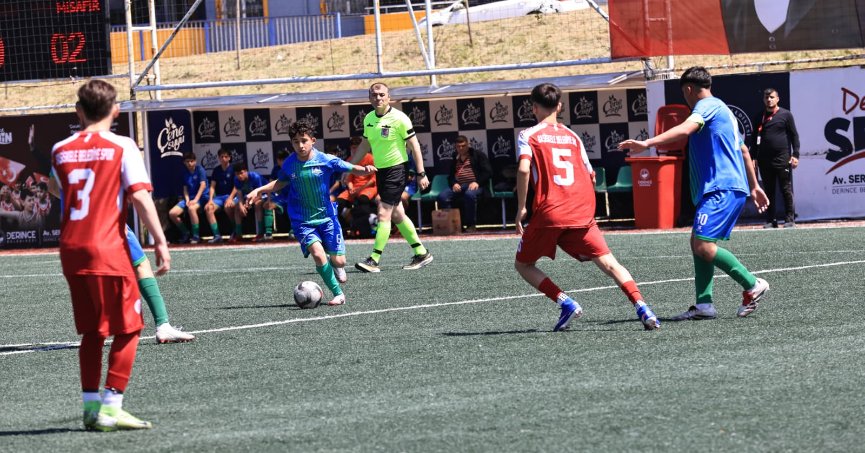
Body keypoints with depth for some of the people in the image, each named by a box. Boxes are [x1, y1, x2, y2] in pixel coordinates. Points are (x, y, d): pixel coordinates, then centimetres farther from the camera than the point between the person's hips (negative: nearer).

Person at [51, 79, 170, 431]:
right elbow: (140, 196, -13)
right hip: (108, 249, -5)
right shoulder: (122, 146, -6)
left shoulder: (61, 150, 7)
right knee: (127, 330, 3)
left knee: (91, 332, 15)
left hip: (71, 250, 5)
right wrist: (160, 242, -12)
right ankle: (110, 409, -5)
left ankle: (91, 407, 13)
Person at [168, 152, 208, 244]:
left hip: (201, 197, -6)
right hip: (190, 198, 6)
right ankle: (185, 233, 10)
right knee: (172, 213, -10)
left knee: (191, 208, -39)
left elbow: (203, 185, -15)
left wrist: (195, 200, -22)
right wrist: (187, 200, -12)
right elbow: (185, 189, 7)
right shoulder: (185, 173, 9)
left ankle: (196, 236, -26)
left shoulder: (200, 170, -6)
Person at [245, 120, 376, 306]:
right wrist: (258, 191, 9)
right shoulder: (289, 164, -3)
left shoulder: (325, 160, -10)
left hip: (327, 216, 0)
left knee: (338, 261, -5)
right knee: (318, 254, -22)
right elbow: (281, 182, 17)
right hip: (303, 221, 0)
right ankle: (338, 294, -7)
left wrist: (365, 170, -26)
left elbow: (351, 169, -5)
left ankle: (335, 266, 36)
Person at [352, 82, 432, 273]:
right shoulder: (368, 119, 7)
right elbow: (365, 146, 19)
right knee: (396, 215, 11)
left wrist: (421, 174, -13)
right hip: (380, 171, 8)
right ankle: (421, 253, 22)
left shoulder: (399, 118, -13)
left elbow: (414, 146, -10)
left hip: (397, 169, -8)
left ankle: (374, 260, -13)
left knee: (384, 213, -12)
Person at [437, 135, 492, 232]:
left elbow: (487, 172, 1)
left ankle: (471, 225, -29)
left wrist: (477, 182, -15)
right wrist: (453, 184, 0)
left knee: (469, 194, -40)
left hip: (474, 185, -5)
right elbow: (450, 176, 24)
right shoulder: (454, 159, 24)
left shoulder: (478, 155, 10)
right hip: (458, 186, 5)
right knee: (442, 196, -24)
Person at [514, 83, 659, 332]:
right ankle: (642, 308, -19)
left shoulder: (528, 135, 4)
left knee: (523, 265, 14)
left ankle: (566, 303, -4)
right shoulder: (572, 136, 17)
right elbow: (590, 176, 19)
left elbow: (523, 169, -13)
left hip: (548, 213, -3)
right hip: (581, 214, 3)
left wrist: (521, 207, -6)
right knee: (608, 263, 1)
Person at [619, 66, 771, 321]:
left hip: (722, 188, -10)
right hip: (730, 188, 10)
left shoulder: (707, 105, -6)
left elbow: (686, 129, -26)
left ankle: (753, 286, -11)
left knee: (703, 245, -17)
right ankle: (704, 305, 4)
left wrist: (647, 143, -37)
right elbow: (743, 150, 33)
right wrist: (754, 187, 41)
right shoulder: (721, 109, 25)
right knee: (698, 243, 8)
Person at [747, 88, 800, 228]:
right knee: (768, 191, 6)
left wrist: (795, 155, -6)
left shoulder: (786, 115, 3)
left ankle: (790, 219, 1)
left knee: (787, 190, -2)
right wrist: (753, 157, 8)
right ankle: (770, 220, 10)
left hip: (783, 159, -3)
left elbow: (794, 136, 2)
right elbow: (754, 138, 16)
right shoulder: (759, 117, 12)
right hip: (764, 160, 3)